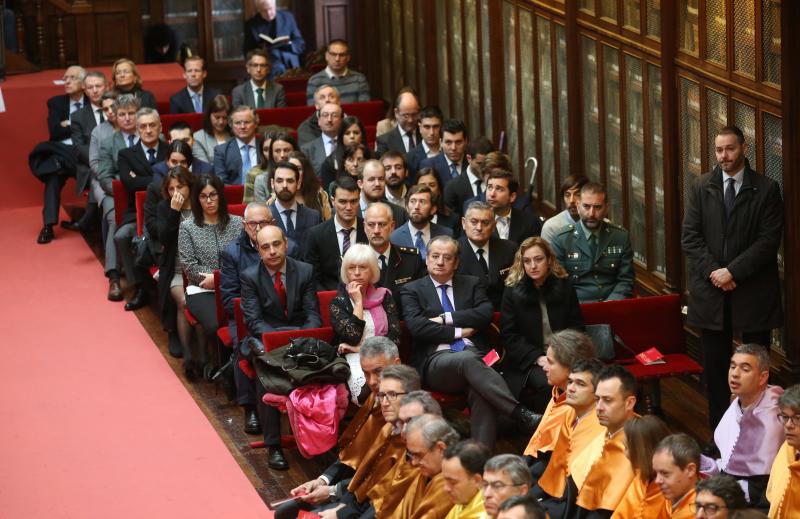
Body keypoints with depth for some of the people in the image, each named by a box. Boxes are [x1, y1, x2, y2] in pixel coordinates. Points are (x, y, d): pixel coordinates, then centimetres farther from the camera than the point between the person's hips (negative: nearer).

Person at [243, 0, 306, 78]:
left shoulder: (288, 17, 9)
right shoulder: (251, 24, 5)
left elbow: (301, 46, 9)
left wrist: (289, 44, -12)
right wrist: (260, 49, -13)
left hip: (291, 67, 1)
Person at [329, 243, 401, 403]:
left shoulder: (384, 296, 15)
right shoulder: (338, 303, 9)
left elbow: (394, 337, 5)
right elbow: (352, 338, -8)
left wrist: (361, 348, -4)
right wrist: (358, 302, -2)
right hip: (353, 361, -2)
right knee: (366, 390, -39)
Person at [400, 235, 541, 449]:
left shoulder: (471, 284, 23)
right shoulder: (412, 290, 15)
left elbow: (486, 313, 4)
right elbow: (416, 327, -3)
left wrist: (446, 318, -3)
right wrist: (459, 331, -2)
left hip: (474, 354, 2)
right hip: (436, 361, -2)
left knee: (481, 391, -35)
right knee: (467, 359, -39)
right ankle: (522, 415, -47)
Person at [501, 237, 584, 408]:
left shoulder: (564, 286, 9)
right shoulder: (513, 291, 3)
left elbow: (576, 325, 13)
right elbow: (509, 336, 0)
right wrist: (538, 358, -12)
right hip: (527, 362, -2)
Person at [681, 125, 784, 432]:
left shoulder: (766, 189, -1)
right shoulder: (700, 188, 7)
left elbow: (769, 240, -7)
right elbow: (690, 236, 2)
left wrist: (733, 271, -14)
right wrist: (713, 271, -11)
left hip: (754, 290, -2)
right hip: (711, 290, 2)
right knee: (715, 365, 5)